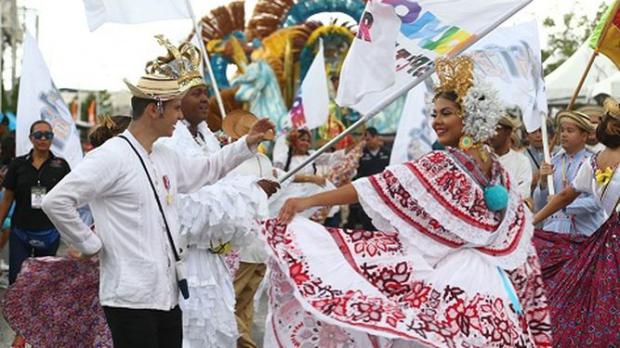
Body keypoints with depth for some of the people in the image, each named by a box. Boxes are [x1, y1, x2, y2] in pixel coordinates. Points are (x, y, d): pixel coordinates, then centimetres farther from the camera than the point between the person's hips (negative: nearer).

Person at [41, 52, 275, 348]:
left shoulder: (166, 157, 13)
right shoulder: (112, 157, -14)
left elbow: (204, 170, 33)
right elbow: (56, 202, -18)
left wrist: (247, 143, 27)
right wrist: (89, 244, -12)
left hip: (168, 294, 9)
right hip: (131, 298, -9)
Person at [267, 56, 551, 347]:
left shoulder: (440, 166, -12)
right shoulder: (495, 167, 11)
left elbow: (383, 186, -19)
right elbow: (519, 229, 17)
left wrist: (309, 201, -22)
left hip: (453, 283, -8)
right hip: (495, 283, 8)